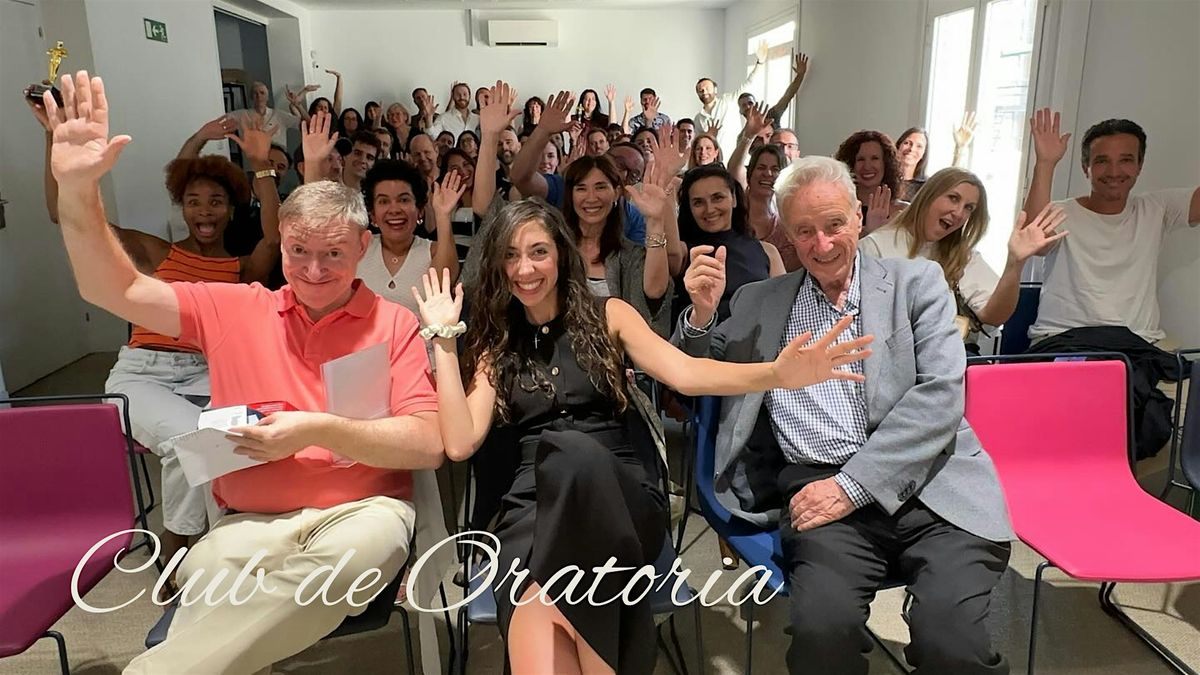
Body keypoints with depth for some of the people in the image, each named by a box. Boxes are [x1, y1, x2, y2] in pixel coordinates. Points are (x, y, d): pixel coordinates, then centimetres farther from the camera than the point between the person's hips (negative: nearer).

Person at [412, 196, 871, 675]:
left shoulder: (607, 316, 12)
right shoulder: (494, 347, 16)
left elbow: (685, 375, -3)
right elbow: (460, 443, 3)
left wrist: (779, 374, -22)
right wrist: (444, 340, 3)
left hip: (623, 492, 0)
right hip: (533, 502, 0)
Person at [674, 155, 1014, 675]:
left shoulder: (916, 282, 12)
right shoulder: (758, 303, 18)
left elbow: (940, 395, -1)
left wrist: (851, 484, -11)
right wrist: (701, 313, 1)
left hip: (927, 483, 0)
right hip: (818, 487, 1)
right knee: (823, 626, -27)